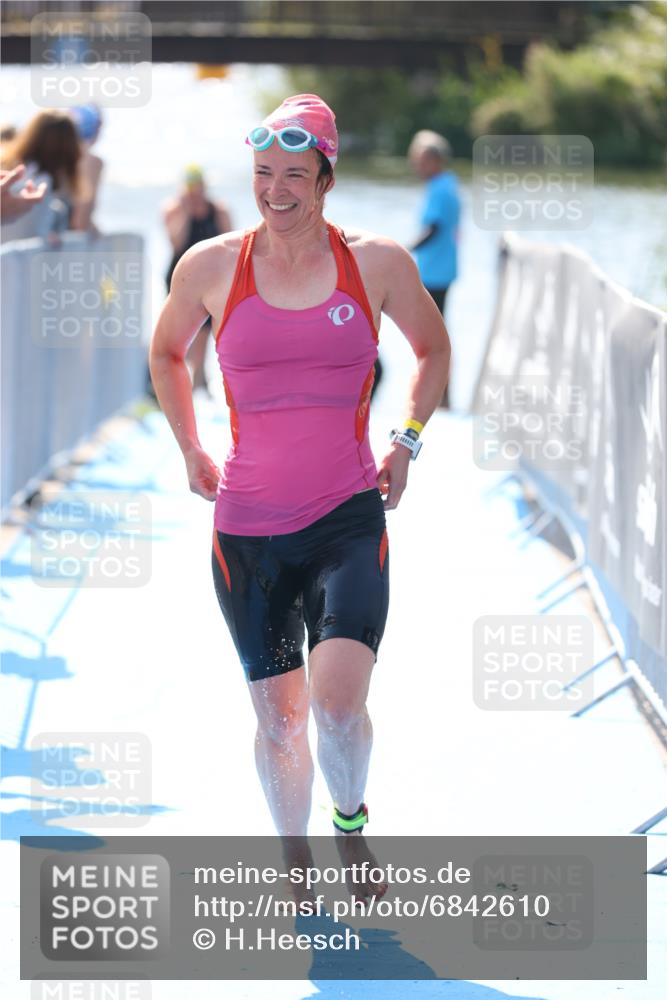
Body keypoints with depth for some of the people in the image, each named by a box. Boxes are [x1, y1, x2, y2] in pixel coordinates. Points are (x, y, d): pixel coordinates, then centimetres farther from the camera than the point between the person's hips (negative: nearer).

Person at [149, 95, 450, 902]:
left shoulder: (377, 263, -2)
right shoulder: (211, 267, -1)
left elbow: (433, 349, 17)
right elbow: (166, 353, 20)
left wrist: (406, 442, 9)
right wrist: (191, 452, 15)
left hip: (348, 517, -1)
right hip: (247, 528, 1)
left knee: (338, 701, -18)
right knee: (278, 716, 5)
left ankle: (351, 822, 13)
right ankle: (296, 863, 29)